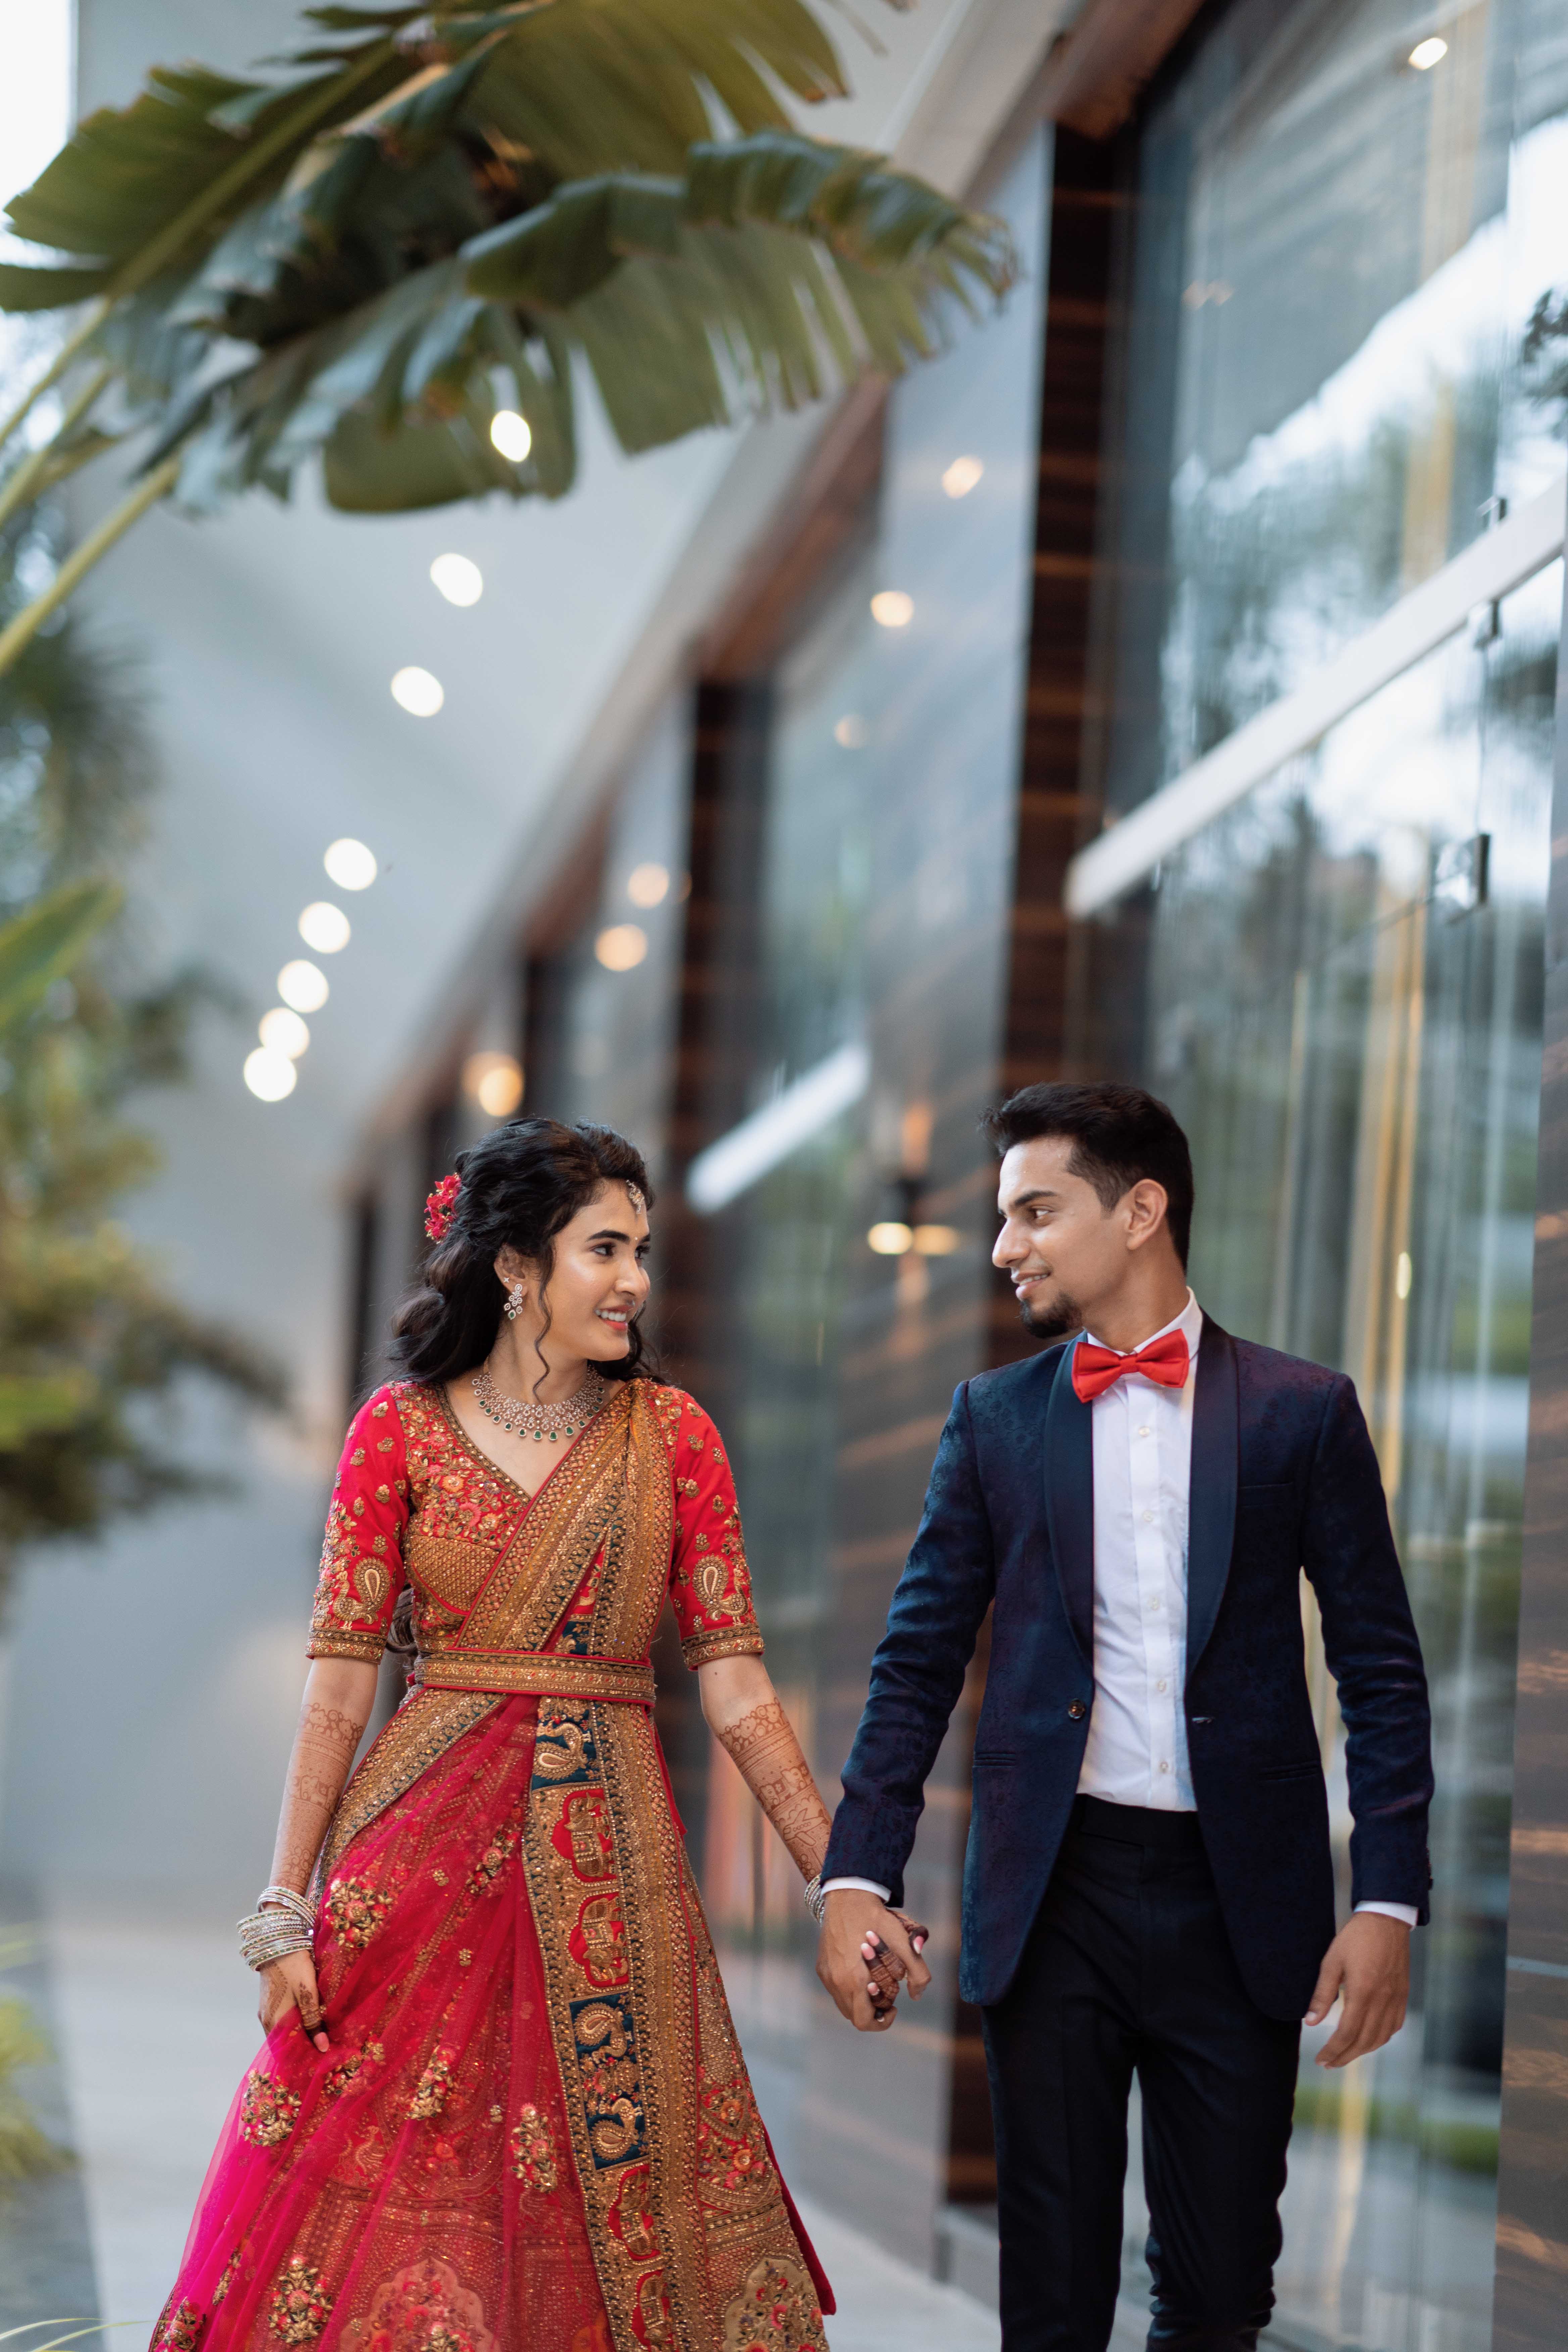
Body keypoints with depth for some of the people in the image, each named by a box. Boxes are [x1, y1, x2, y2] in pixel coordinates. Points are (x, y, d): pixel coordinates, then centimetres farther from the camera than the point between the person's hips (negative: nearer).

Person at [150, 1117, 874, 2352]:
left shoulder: (671, 1433, 4)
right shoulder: (400, 1429, 1)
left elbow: (735, 1680, 2)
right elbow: (340, 1681, -1)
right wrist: (285, 1910, -6)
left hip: (605, 1856, 1)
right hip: (425, 1847, -1)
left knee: (606, 2207, 3)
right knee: (379, 2188, -1)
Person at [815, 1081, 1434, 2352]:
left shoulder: (1302, 1410, 2)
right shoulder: (993, 1416, 7)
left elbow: (1382, 1671, 2)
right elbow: (920, 1662, 7)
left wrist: (1389, 1902, -7)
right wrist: (858, 1876, -5)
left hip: (1237, 1898, -1)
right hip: (1055, 1888, 1)